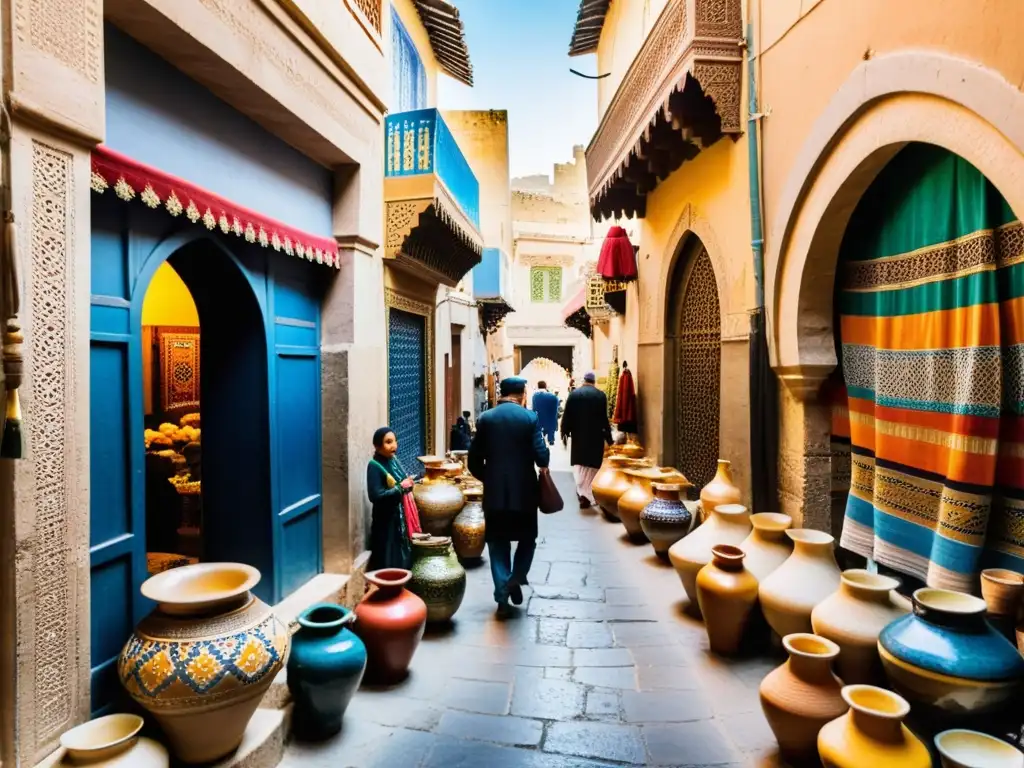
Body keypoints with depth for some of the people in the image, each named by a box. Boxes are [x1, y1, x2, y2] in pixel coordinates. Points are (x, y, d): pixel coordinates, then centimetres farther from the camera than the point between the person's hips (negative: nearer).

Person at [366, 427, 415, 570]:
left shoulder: (393, 460, 6)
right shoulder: (374, 466, -16)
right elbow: (375, 496, -24)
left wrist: (408, 484, -5)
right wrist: (400, 487, -19)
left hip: (401, 516, 7)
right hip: (386, 520, -7)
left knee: (403, 558, 14)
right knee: (388, 562, -1)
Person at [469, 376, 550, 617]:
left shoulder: (485, 418, 0)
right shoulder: (530, 418, -6)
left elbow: (474, 459, 1)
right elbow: (541, 456, -12)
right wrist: (544, 465, 11)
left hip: (494, 492, 1)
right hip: (524, 490, -1)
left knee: (498, 544, 11)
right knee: (527, 538, 19)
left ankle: (502, 597, 10)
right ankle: (516, 578, 1)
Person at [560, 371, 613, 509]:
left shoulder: (574, 393, -3)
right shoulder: (601, 395, -7)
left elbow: (567, 415, -3)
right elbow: (604, 418, -7)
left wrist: (565, 431, 6)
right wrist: (608, 436, 2)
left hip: (578, 434, 1)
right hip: (595, 435, -1)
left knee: (579, 461, 16)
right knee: (592, 464, 6)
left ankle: (581, 489, 6)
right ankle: (587, 494, 5)